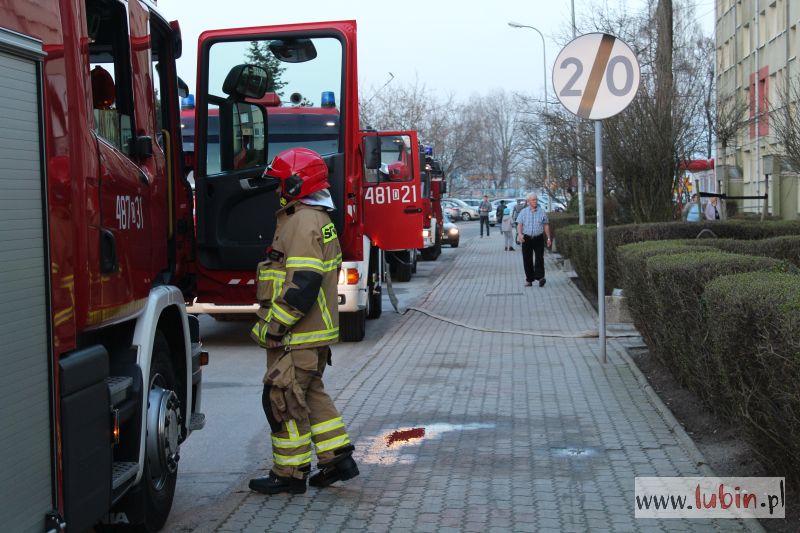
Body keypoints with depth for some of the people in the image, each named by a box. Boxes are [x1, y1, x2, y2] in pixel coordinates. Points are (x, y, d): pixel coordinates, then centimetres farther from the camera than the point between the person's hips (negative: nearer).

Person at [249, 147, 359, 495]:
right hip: (315, 333, 11)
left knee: (284, 400, -2)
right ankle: (338, 458, 21)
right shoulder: (317, 219, 16)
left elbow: (303, 284, -26)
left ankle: (290, 473, 7)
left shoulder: (303, 223, -18)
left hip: (297, 337, -11)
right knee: (310, 394, 18)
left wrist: (273, 326, -20)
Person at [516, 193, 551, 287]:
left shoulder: (542, 212, 6)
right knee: (527, 260, 3)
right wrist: (520, 234, -18)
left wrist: (548, 238, 7)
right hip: (527, 239, 1)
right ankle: (529, 279, 11)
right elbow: (519, 224, 1)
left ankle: (540, 277, -18)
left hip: (539, 238, 0)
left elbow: (546, 225, 11)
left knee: (539, 258, -13)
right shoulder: (523, 212, 5)